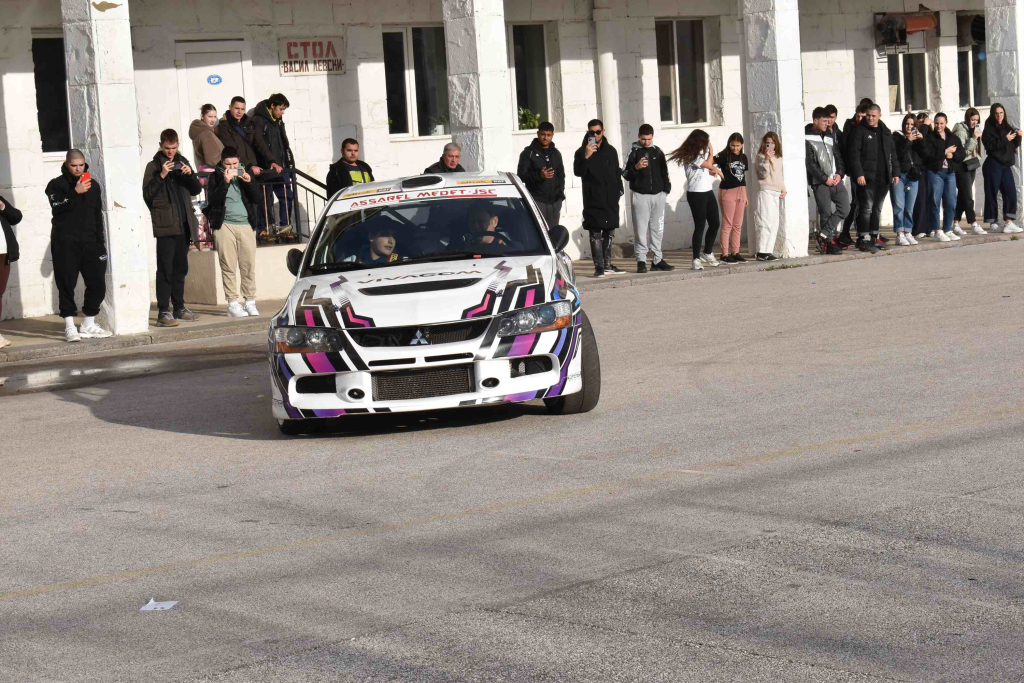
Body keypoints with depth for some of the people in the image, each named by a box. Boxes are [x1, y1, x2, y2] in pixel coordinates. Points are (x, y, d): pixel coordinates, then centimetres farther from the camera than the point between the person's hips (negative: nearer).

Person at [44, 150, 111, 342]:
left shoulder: (93, 185, 15)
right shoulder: (57, 185, 2)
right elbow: (57, 207, -16)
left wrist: (100, 241, 13)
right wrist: (75, 193, -23)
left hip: (89, 242, 4)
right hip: (65, 243, -4)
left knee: (97, 283, 1)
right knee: (67, 284, -6)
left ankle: (89, 324, 14)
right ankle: (69, 327, -3)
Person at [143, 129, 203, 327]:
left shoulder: (182, 162, 14)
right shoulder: (154, 166, -1)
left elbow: (196, 190, 13)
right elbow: (147, 194, -11)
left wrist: (190, 175, -6)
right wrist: (161, 176, -21)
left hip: (183, 225, 6)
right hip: (165, 225, -6)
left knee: (181, 268, 12)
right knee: (165, 270, -8)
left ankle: (179, 307, 20)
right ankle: (163, 312, -9)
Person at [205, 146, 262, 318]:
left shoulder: (244, 174, 13)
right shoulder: (216, 177, 6)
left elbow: (257, 199, 7)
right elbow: (213, 199, -8)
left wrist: (248, 182, -8)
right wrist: (225, 182, -17)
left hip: (246, 225, 2)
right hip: (224, 225, -2)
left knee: (249, 266, 0)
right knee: (228, 267, -4)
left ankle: (250, 302, 5)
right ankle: (232, 304, -2)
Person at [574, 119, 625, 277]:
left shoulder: (610, 151, 13)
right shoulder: (582, 151, -2)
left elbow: (617, 173, 20)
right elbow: (578, 172, -14)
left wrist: (619, 190, 14)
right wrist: (586, 157, -27)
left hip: (610, 199, 5)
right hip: (593, 200, -5)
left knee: (609, 233, 10)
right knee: (595, 234, -7)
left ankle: (607, 264, 18)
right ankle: (598, 266, -8)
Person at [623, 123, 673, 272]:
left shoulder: (658, 152, 11)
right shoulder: (634, 152, 0)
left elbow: (664, 172, 18)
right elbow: (625, 174, -2)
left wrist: (666, 188, 9)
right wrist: (636, 167, -19)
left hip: (658, 195, 4)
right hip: (641, 195, -4)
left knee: (657, 229, 6)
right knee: (641, 229, -6)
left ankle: (657, 260, 12)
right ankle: (641, 261, -5)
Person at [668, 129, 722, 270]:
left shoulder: (700, 154, 13)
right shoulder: (691, 156, -14)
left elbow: (710, 169, 23)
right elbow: (709, 164, -14)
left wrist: (714, 170, 2)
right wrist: (711, 150, 0)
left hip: (708, 192, 9)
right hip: (696, 194, -9)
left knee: (714, 224, 11)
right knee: (700, 226, -7)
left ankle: (707, 253, 26)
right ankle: (696, 259, -1)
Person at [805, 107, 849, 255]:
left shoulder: (829, 136, 17)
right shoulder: (806, 138, -5)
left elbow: (838, 156, 17)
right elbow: (809, 163, -11)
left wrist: (839, 173, -1)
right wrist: (825, 178, -12)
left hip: (835, 180, 6)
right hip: (819, 182, -6)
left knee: (844, 207, -7)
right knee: (826, 213, -5)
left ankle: (823, 235, -1)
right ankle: (829, 242, 4)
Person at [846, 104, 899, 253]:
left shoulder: (886, 132, 16)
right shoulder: (859, 131, -3)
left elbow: (892, 154, 20)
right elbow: (854, 154, -9)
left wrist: (895, 172, 11)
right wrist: (858, 174, -17)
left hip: (883, 178, 6)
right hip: (867, 178, -6)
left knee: (877, 209, 10)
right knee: (866, 208, -11)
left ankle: (873, 238, 17)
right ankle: (864, 240, -11)